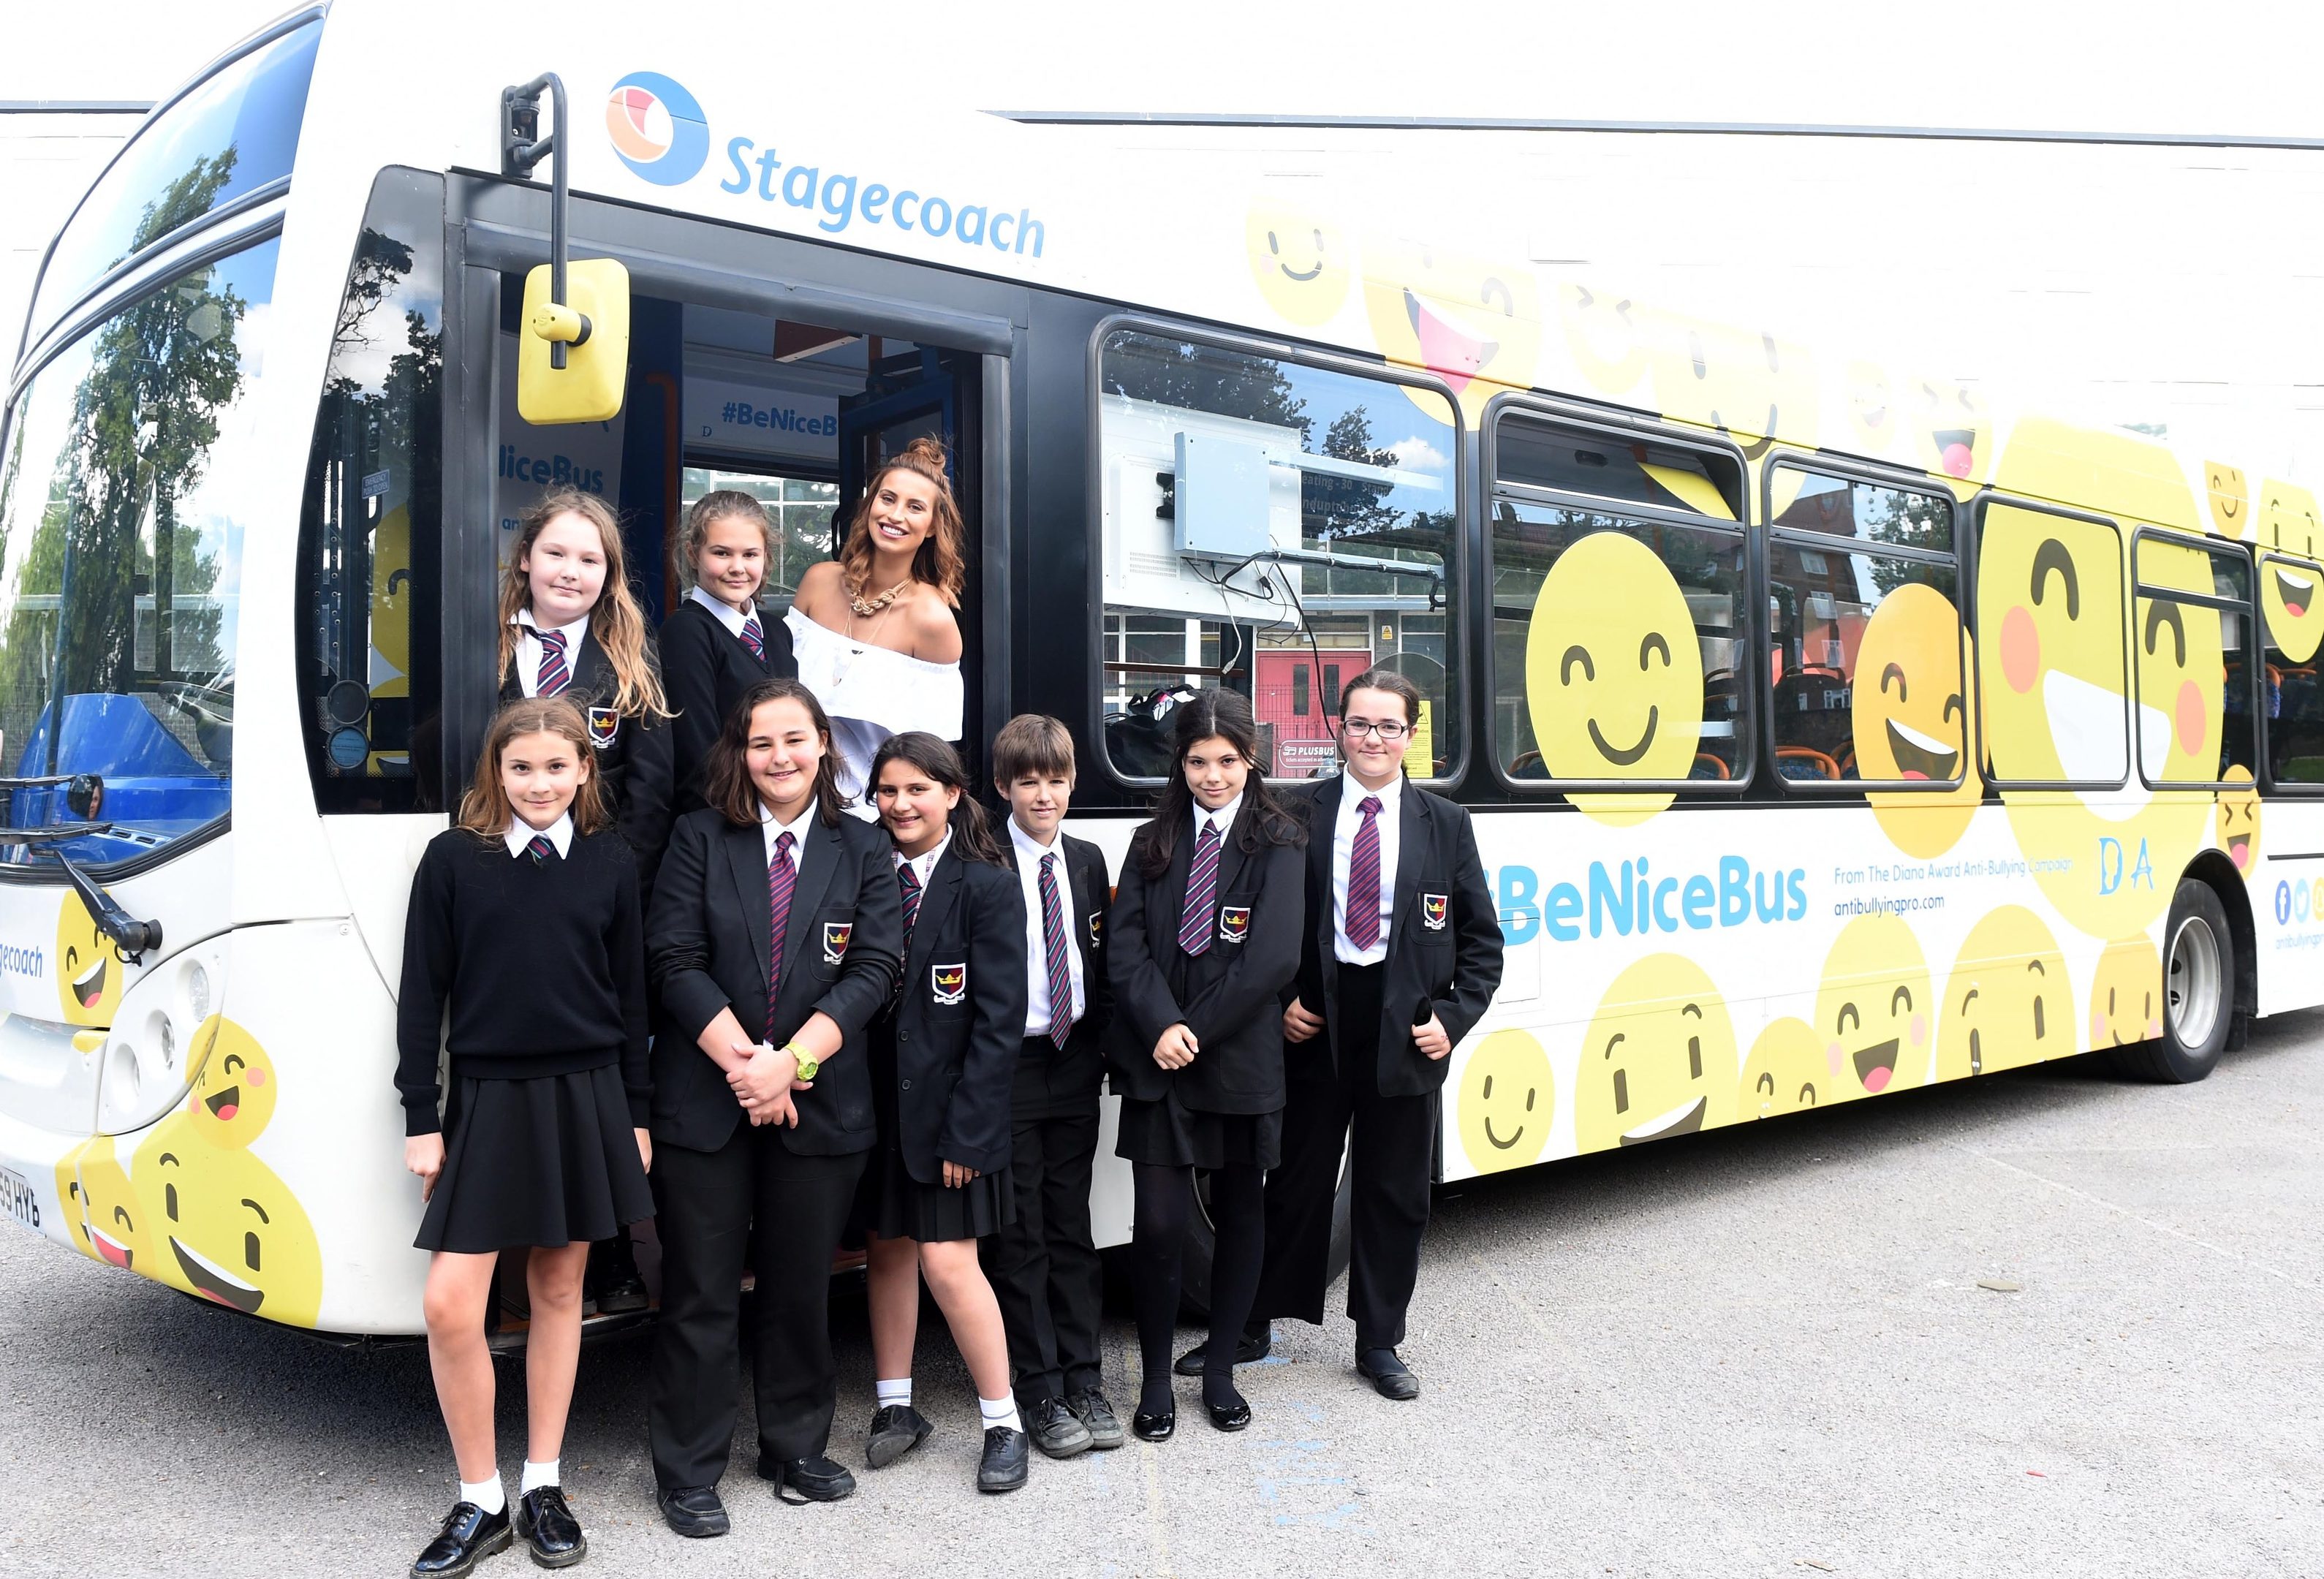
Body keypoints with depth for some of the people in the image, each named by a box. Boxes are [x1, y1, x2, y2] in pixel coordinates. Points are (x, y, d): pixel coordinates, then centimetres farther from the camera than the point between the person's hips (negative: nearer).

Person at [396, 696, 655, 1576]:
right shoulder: (454, 858, -2)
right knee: (450, 1304, -6)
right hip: (486, 1101, -1)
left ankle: (542, 1488, 24)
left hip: (585, 1100, 1)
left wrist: (634, 1113, 5)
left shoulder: (612, 863, 2)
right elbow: (421, 994, 0)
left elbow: (631, 996, 6)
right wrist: (421, 1119, -3)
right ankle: (480, 1503, 12)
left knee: (559, 1290, 10)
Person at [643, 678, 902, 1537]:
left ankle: (796, 1450, 28)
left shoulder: (863, 849, 5)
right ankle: (687, 1472, 17)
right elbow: (676, 961, -5)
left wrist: (790, 1063, -14)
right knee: (701, 1293, 4)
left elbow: (873, 971, -3)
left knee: (800, 1287, 12)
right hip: (704, 1102, -1)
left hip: (820, 1104, 1)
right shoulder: (699, 838, 3)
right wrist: (741, 1064, -15)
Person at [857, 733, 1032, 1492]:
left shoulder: (987, 887, -8)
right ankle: (897, 1406, 27)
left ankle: (1003, 1423, 10)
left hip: (947, 1106, -4)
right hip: (877, 1101, 4)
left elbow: (999, 1019, -11)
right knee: (888, 1250, 12)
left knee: (947, 1260, -5)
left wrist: (967, 1130, -15)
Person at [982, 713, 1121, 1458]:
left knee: (1071, 1227, 12)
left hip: (1075, 1062, 5)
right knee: (1019, 1235, 4)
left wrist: (1103, 1046, 7)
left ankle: (1083, 1380, 20)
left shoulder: (1087, 861, 8)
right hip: (1007, 1064, -5)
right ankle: (1040, 1390, 13)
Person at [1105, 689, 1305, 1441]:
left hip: (1240, 1061, -1)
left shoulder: (1276, 844, -2)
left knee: (1239, 1213, 11)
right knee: (1159, 1222, -4)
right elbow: (1126, 946, -1)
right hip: (1157, 1063, 1)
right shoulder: (1152, 843, 8)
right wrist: (1161, 1026, -17)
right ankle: (1156, 1379, 13)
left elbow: (1272, 958, -12)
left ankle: (1219, 1371, 26)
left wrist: (1195, 1032, -13)